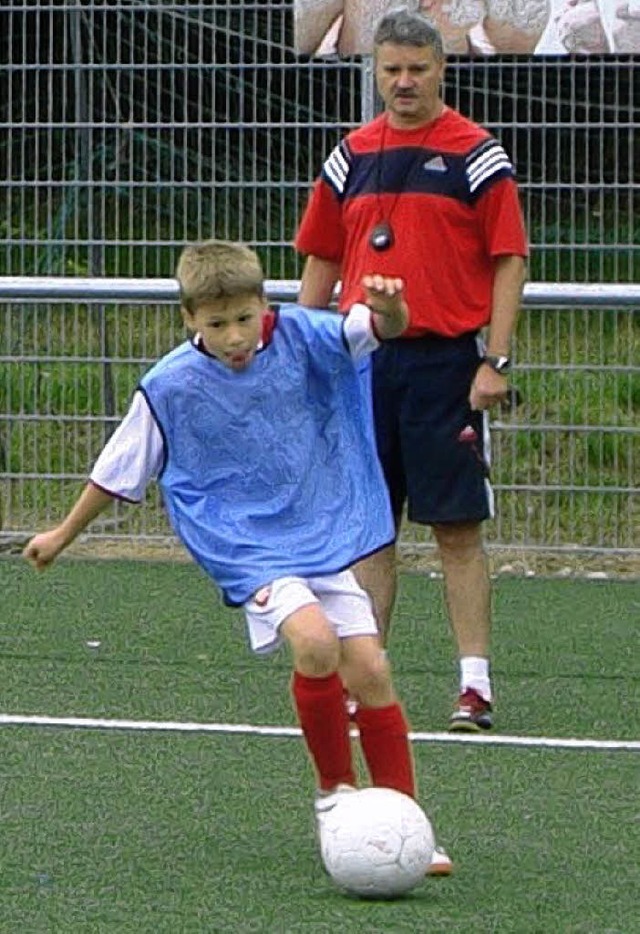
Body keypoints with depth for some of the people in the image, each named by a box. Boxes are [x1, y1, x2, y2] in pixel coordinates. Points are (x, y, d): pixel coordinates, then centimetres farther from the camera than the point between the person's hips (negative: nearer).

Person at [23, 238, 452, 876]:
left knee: (369, 667, -6)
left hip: (324, 537, 3)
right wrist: (63, 535, 15)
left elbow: (380, 329, -16)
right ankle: (334, 789, -10)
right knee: (314, 639, -27)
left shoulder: (300, 338, -6)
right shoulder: (170, 386, -9)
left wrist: (389, 307, -40)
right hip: (246, 549, -3)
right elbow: (119, 469, 5)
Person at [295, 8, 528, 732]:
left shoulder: (477, 156, -2)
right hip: (364, 362, 4)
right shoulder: (351, 157, 10)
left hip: (446, 363, -4)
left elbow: (509, 263, -3)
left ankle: (475, 683, -1)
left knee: (458, 529, -4)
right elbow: (320, 261, 16)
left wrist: (495, 361, -11)